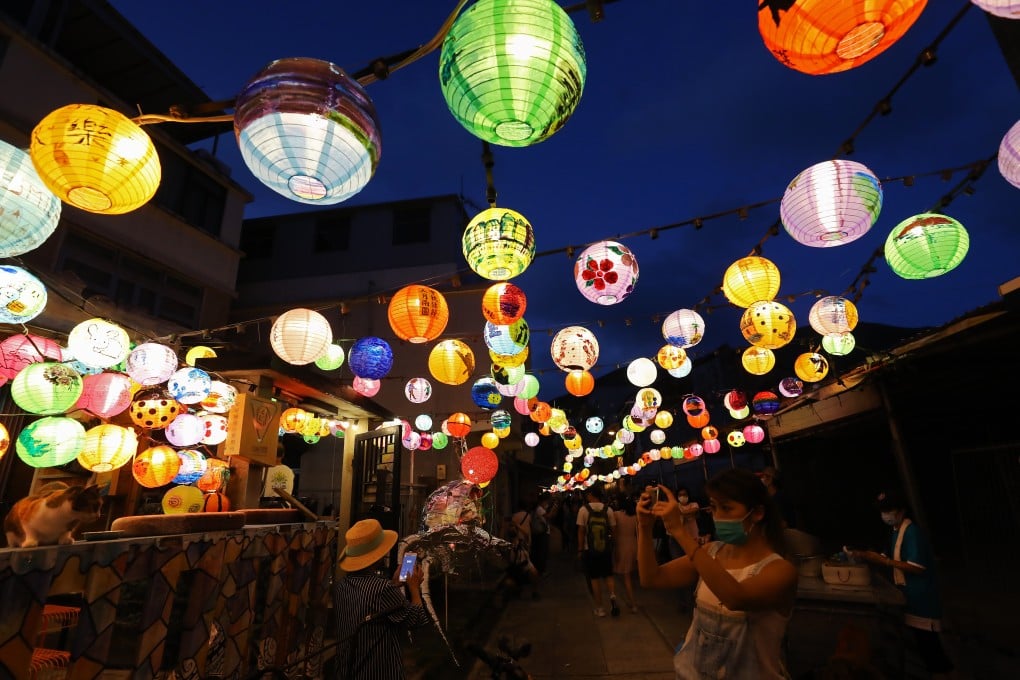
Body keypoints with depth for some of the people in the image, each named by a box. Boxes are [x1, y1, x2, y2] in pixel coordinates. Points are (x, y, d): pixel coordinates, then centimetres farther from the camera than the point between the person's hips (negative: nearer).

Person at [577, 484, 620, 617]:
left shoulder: (583, 509, -10)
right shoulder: (608, 509, -5)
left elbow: (581, 531, -8)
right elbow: (613, 529, -2)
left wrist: (580, 549, 0)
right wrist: (611, 545, 14)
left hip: (590, 549, -2)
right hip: (606, 548, 2)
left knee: (595, 578, 10)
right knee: (608, 576, 16)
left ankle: (599, 608, 15)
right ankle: (613, 596, -8)